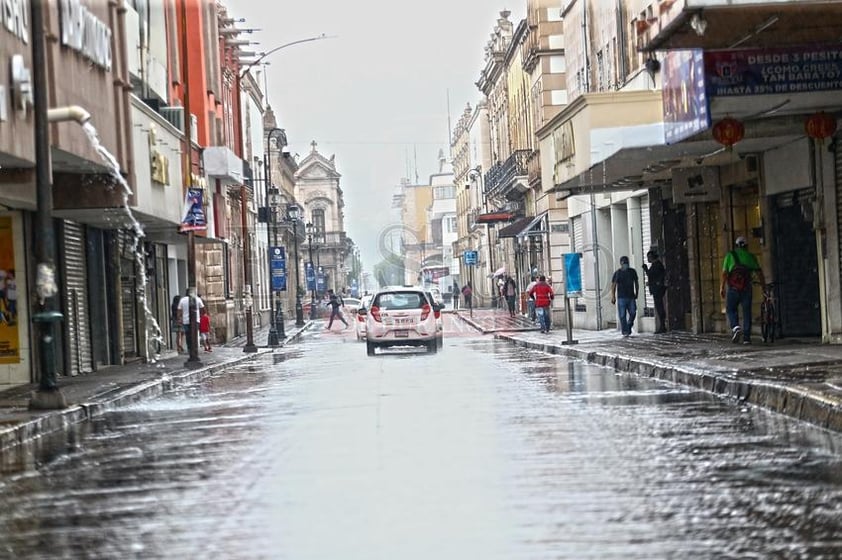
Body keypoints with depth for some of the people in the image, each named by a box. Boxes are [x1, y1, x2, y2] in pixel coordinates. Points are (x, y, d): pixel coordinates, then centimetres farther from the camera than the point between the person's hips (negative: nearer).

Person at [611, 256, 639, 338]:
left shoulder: (632, 272, 9)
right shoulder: (617, 273, 0)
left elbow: (636, 283, 20)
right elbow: (613, 285, 0)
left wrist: (636, 293, 14)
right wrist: (613, 297, -8)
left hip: (631, 297, 3)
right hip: (621, 297, -3)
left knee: (633, 313, -3)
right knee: (622, 316, -6)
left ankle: (629, 328, 20)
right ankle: (625, 332, -3)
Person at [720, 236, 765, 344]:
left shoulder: (730, 255, 8)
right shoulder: (750, 256, 13)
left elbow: (724, 272, -1)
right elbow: (759, 273, 9)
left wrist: (722, 287, -1)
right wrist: (764, 286, 13)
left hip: (733, 287, -1)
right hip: (746, 287, 1)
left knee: (731, 310, 9)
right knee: (747, 312, 6)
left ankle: (735, 327, -17)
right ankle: (746, 337, 2)